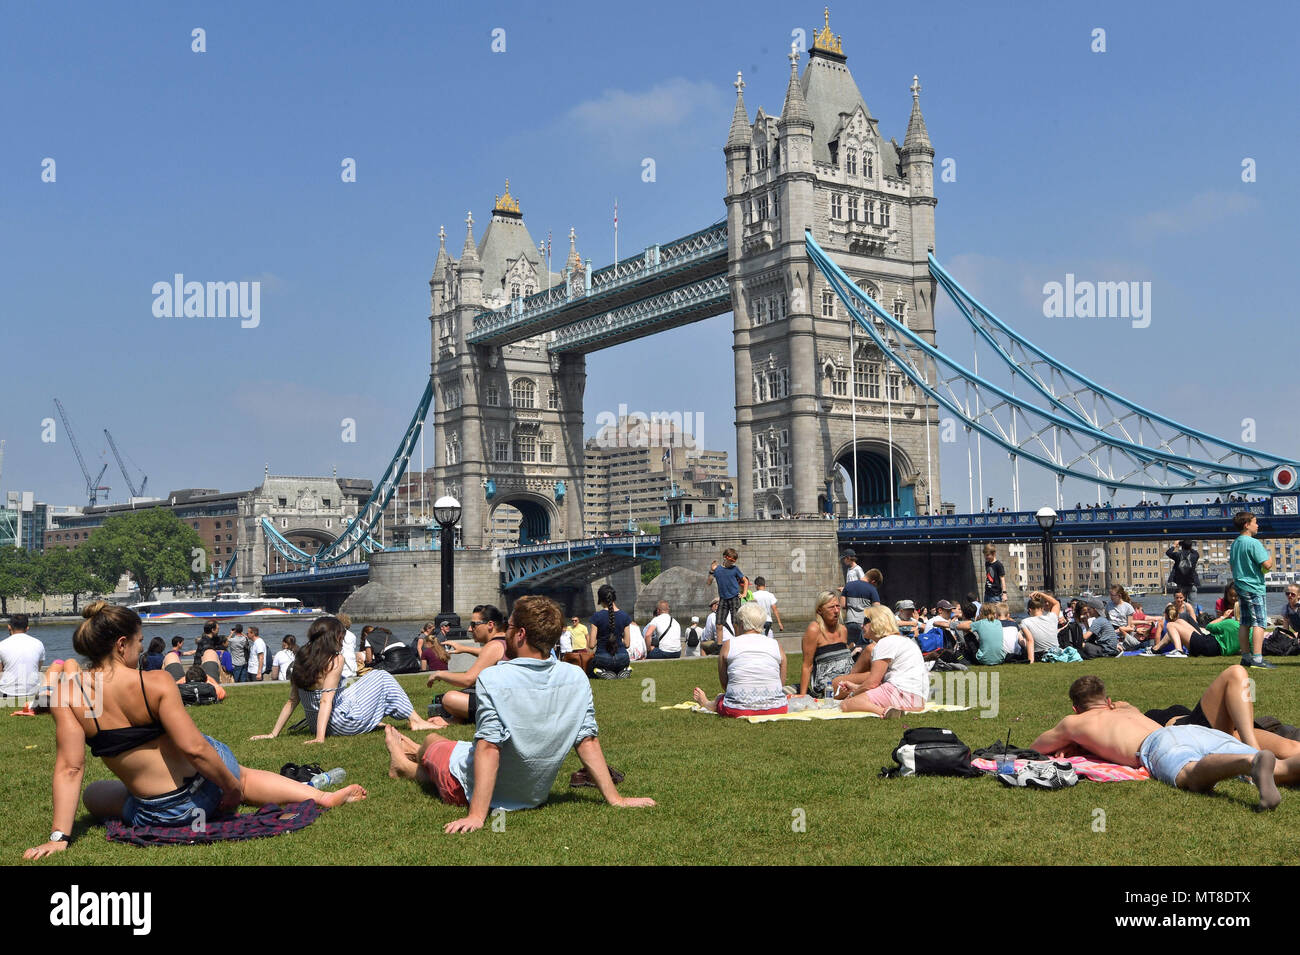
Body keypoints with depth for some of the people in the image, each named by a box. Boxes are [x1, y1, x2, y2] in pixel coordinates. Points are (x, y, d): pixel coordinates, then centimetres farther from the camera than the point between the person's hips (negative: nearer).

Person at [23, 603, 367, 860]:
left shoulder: (67, 693, -11)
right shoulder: (156, 683, -16)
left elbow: (69, 769, -13)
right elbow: (194, 748, -21)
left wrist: (59, 836, -8)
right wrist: (231, 785, -6)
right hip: (207, 784, 0)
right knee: (240, 776, 34)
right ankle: (321, 796, 34)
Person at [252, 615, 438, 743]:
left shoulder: (301, 659, 2)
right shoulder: (335, 659, -16)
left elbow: (292, 701, 2)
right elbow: (326, 700, -24)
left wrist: (274, 734, 6)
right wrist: (320, 737, -29)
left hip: (315, 724, 7)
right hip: (345, 723, -7)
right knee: (381, 677, 9)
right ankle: (415, 720, 11)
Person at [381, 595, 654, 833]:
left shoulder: (492, 679, -28)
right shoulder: (577, 679, -15)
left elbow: (488, 747, -31)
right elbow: (588, 741, -12)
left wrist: (476, 816, -31)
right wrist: (614, 798, -6)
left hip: (469, 790, -5)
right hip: (535, 794, 5)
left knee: (432, 741, 27)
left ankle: (403, 763, 60)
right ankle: (410, 767, 60)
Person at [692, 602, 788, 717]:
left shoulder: (728, 645, 2)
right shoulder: (776, 646, 6)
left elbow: (724, 683, 8)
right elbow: (782, 683, 9)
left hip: (738, 711, -2)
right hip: (776, 709, 2)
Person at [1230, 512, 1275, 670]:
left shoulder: (1235, 544, 12)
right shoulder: (1253, 543, -15)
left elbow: (1232, 565, 19)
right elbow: (1267, 565, -20)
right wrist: (1270, 558, 0)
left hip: (1240, 586, 9)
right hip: (1254, 587, -9)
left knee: (1245, 623, 12)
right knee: (1259, 622, -8)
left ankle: (1246, 656, 16)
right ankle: (1257, 658, -13)